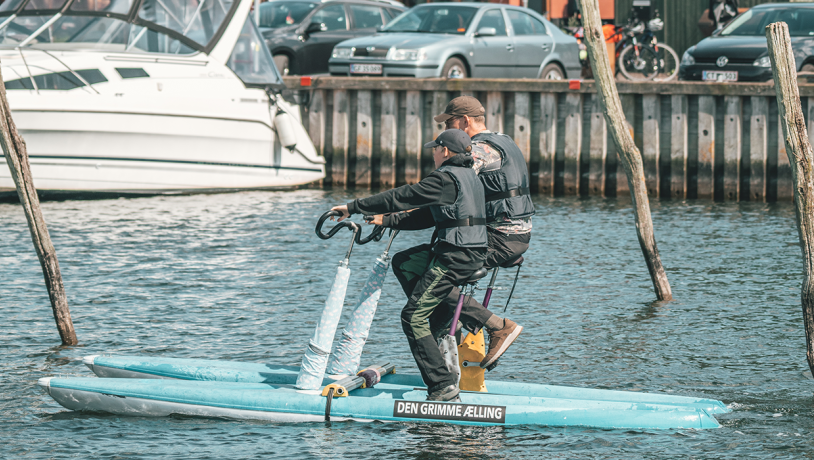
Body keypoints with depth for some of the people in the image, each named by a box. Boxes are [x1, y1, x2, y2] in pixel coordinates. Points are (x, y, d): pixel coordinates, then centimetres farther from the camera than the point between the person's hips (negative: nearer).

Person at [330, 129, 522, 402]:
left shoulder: (446, 178, -13)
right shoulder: (468, 176, 17)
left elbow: (400, 197, -14)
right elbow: (430, 216, 21)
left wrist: (353, 207, -8)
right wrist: (386, 220, 21)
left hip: (456, 257, -10)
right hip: (473, 254, 10)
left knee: (413, 317, -6)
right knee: (402, 263, 23)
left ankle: (443, 385, -11)